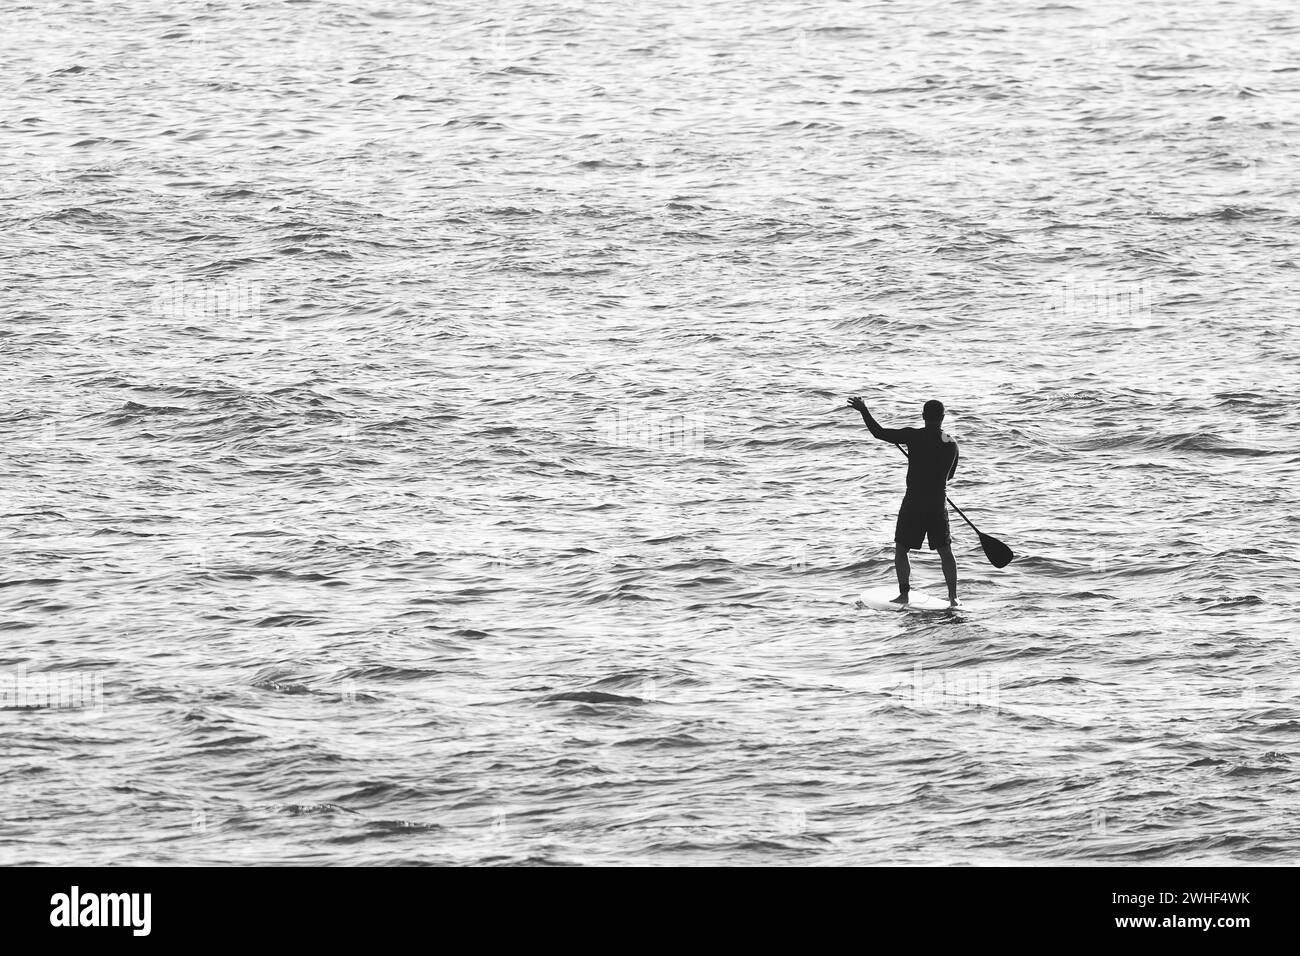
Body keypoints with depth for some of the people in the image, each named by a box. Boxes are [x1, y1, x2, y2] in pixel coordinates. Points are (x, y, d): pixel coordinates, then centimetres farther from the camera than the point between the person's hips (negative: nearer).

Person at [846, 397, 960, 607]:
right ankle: (953, 597, 6)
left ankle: (904, 594, 5)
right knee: (945, 551, 11)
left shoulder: (915, 436, -12)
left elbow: (879, 433, -10)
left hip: (914, 502, -4)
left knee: (901, 549, 9)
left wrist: (864, 411, 3)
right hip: (938, 503, 4)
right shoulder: (951, 444, 2)